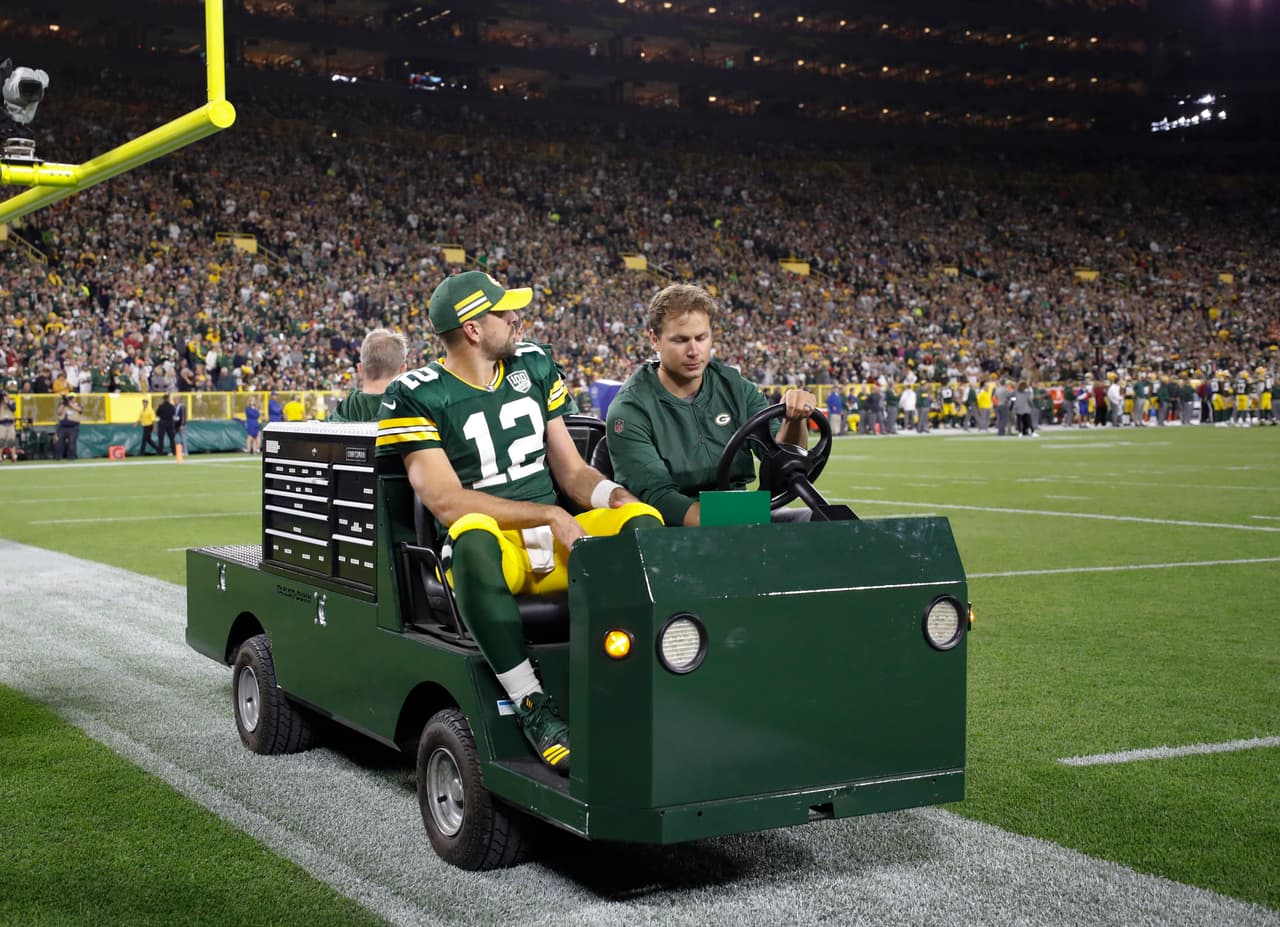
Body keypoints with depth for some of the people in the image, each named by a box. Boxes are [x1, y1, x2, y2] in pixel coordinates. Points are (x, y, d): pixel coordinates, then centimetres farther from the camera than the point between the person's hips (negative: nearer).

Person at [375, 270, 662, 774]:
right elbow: (446, 502, -16)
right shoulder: (414, 397, -6)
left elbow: (570, 468, 14)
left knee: (643, 521, -22)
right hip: (486, 553, -5)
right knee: (474, 534, -40)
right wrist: (549, 515, -20)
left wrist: (615, 496, -8)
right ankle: (533, 706, -35)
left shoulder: (533, 365, 12)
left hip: (555, 541, 5)